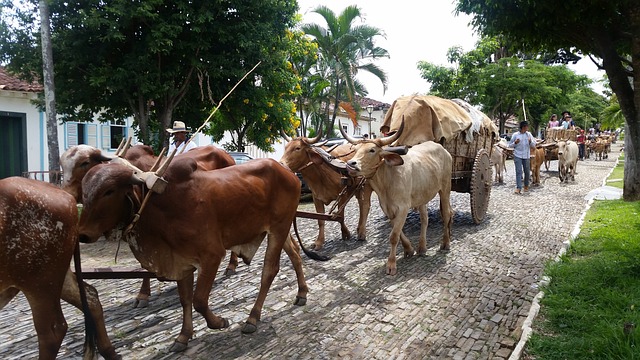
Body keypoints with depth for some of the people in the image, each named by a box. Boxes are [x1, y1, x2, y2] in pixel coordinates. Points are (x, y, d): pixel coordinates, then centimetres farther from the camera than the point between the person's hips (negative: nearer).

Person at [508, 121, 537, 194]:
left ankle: (526, 186, 28)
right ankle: (518, 187, -10)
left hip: (526, 156, 3)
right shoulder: (515, 135, -1)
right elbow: (510, 145, 4)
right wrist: (515, 143, -15)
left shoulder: (529, 134, 6)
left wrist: (530, 142, -13)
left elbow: (534, 145, 7)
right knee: (519, 171, -9)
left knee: (527, 171, 9)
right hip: (517, 156, -3)